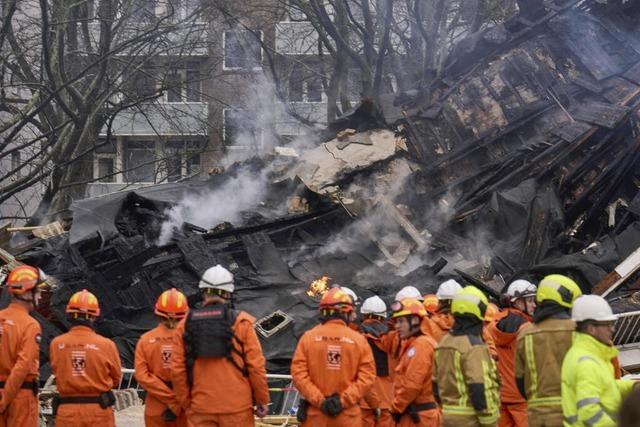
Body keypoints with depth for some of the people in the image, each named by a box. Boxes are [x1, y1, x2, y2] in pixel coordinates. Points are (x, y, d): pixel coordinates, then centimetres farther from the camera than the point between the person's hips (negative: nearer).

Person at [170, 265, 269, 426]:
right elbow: (256, 365, -6)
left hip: (200, 408, 2)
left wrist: (186, 404, 12)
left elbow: (177, 370, 1)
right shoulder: (241, 322, -4)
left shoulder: (185, 325, 2)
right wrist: (262, 400, 6)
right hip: (236, 406, -2)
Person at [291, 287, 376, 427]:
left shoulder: (308, 337, -1)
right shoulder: (358, 339, -2)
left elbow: (298, 373, -7)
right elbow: (367, 376, -8)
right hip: (348, 414, 0)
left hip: (315, 413, 1)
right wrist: (344, 400, -9)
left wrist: (319, 400, -8)